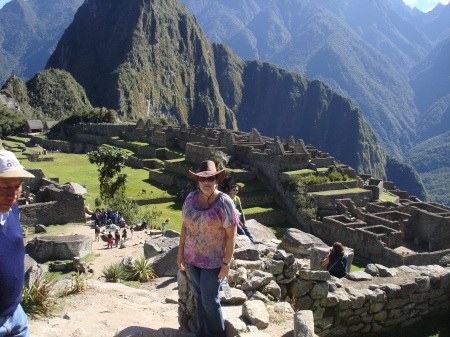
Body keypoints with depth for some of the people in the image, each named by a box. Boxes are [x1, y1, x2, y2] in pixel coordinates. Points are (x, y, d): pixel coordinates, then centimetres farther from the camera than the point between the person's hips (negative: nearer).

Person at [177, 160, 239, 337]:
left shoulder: (224, 202, -18)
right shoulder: (191, 198, -3)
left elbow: (231, 235, -15)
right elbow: (185, 226, 6)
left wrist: (226, 263, -15)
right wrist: (180, 252, 7)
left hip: (213, 259, -5)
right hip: (192, 256, 5)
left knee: (210, 300, 1)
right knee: (199, 295, 17)